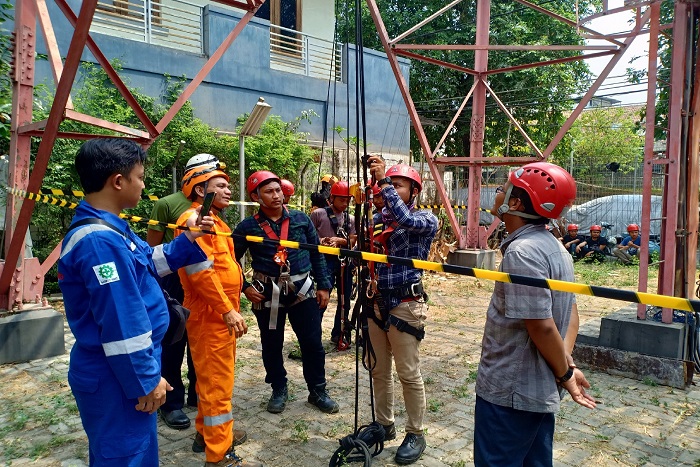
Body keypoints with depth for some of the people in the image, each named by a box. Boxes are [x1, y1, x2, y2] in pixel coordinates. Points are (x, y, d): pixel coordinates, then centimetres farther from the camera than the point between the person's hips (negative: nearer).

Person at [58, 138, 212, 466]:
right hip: (116, 379, -10)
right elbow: (121, 324, -26)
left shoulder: (106, 229, 6)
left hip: (116, 373, 10)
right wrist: (145, 380, -19)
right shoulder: (101, 241, -27)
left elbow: (148, 261, 22)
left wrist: (188, 241, 11)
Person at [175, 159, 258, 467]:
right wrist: (227, 309, -21)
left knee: (212, 378, 20)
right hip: (211, 315, -10)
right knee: (218, 383, -3)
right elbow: (200, 271, -24)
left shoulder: (212, 219, 17)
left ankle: (206, 432, 36)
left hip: (220, 314, 10)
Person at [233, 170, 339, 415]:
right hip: (267, 292, 0)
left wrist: (323, 285, 3)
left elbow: (317, 253, 6)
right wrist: (244, 287, -3)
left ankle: (318, 391, 24)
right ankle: (279, 390, 33)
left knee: (312, 342, 5)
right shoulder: (248, 226, -4)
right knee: (271, 344, 12)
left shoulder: (301, 219, 0)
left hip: (302, 289, 1)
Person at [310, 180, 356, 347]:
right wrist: (320, 241, -15)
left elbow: (352, 241, 4)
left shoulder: (351, 219, 12)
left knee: (344, 300, 10)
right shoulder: (318, 214, 0)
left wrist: (339, 241, -14)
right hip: (326, 260, -5)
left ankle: (338, 334, 24)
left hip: (345, 261, 5)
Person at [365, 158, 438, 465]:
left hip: (405, 305, -6)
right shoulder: (379, 217, 11)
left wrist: (383, 179, -22)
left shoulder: (426, 219, -6)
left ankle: (415, 434, 20)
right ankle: (384, 425, 33)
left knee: (409, 374, 4)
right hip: (377, 302, 6)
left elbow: (405, 219, -26)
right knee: (379, 371, 16)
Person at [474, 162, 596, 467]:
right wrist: (567, 364, 2)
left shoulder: (521, 251, -23)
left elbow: (542, 325, -25)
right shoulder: (554, 247, 7)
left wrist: (564, 374, -11)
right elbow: (570, 311, 12)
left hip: (508, 393, -9)